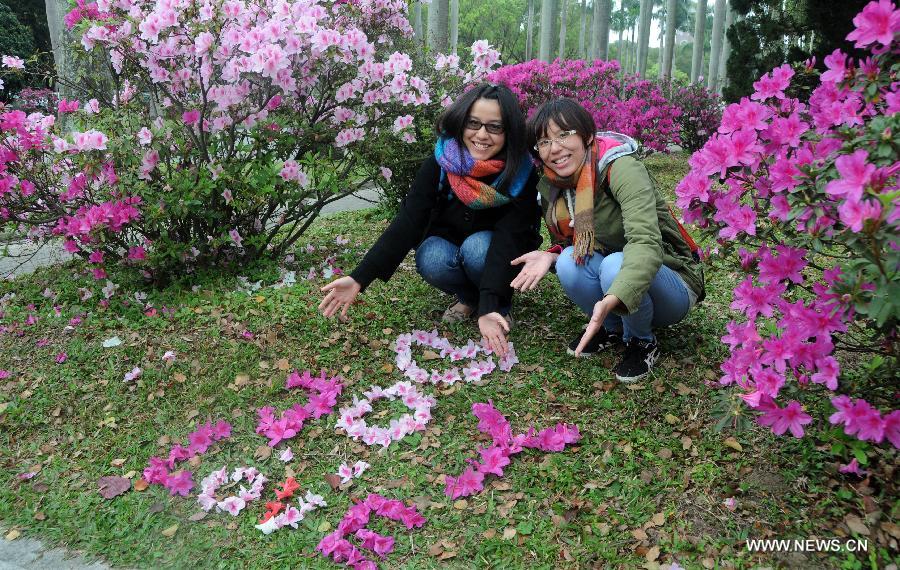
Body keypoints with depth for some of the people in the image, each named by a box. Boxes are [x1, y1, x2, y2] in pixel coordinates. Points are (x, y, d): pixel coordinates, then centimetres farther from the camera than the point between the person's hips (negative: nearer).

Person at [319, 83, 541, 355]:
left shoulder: (522, 174, -25)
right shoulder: (439, 163, -21)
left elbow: (509, 240, -34)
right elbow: (407, 221, -27)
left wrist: (489, 307, -48)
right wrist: (360, 278, -38)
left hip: (496, 255, -1)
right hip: (448, 243, 2)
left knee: (477, 246, -34)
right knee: (432, 260, -32)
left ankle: (501, 306, -6)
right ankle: (468, 298, 0)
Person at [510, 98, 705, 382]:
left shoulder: (623, 169, -26)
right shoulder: (549, 188, -5)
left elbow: (646, 243, -39)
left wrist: (611, 300, -55)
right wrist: (550, 257, -19)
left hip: (670, 283, -5)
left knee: (615, 265, -35)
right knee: (570, 262, -25)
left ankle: (643, 342, -5)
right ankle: (611, 328, 3)